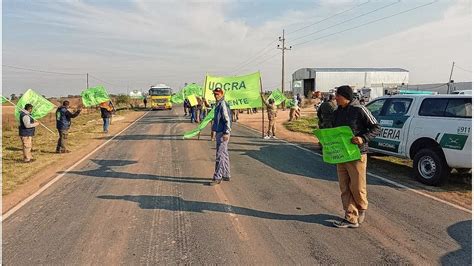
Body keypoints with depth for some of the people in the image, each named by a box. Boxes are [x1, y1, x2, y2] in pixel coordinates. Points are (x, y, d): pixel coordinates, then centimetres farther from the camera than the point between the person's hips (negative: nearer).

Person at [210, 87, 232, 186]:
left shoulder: (223, 105, -14)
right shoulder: (218, 105, 17)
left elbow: (227, 120, -20)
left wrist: (226, 133, -24)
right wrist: (214, 130, 24)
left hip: (222, 133, -11)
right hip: (219, 132, 11)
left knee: (220, 155, -8)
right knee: (224, 154, 15)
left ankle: (217, 177, -5)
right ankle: (226, 175, 24)